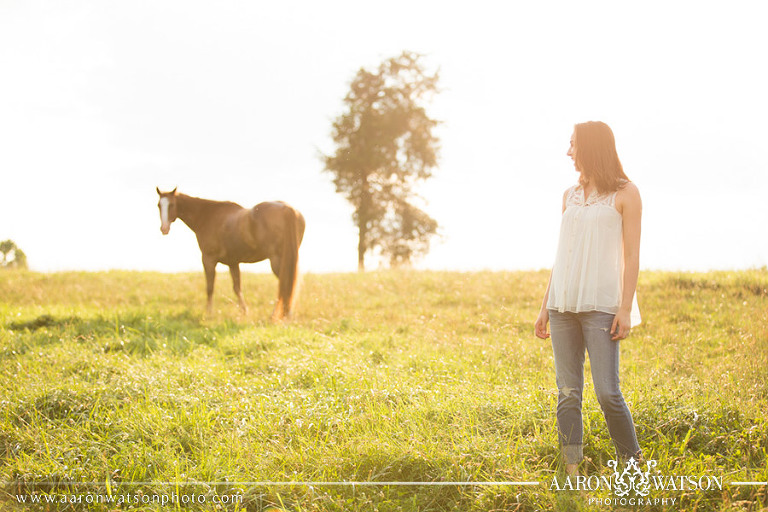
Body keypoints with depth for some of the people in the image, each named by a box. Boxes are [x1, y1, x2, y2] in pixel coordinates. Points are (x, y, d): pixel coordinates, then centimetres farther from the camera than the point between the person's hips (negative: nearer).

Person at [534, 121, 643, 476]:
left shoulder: (625, 193, 1)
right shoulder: (570, 196, 17)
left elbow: (631, 255, -4)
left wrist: (626, 308, -12)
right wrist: (545, 307, 15)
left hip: (601, 306, -5)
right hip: (563, 305, 5)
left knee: (607, 392, -10)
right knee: (567, 393, 2)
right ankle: (572, 475, 6)